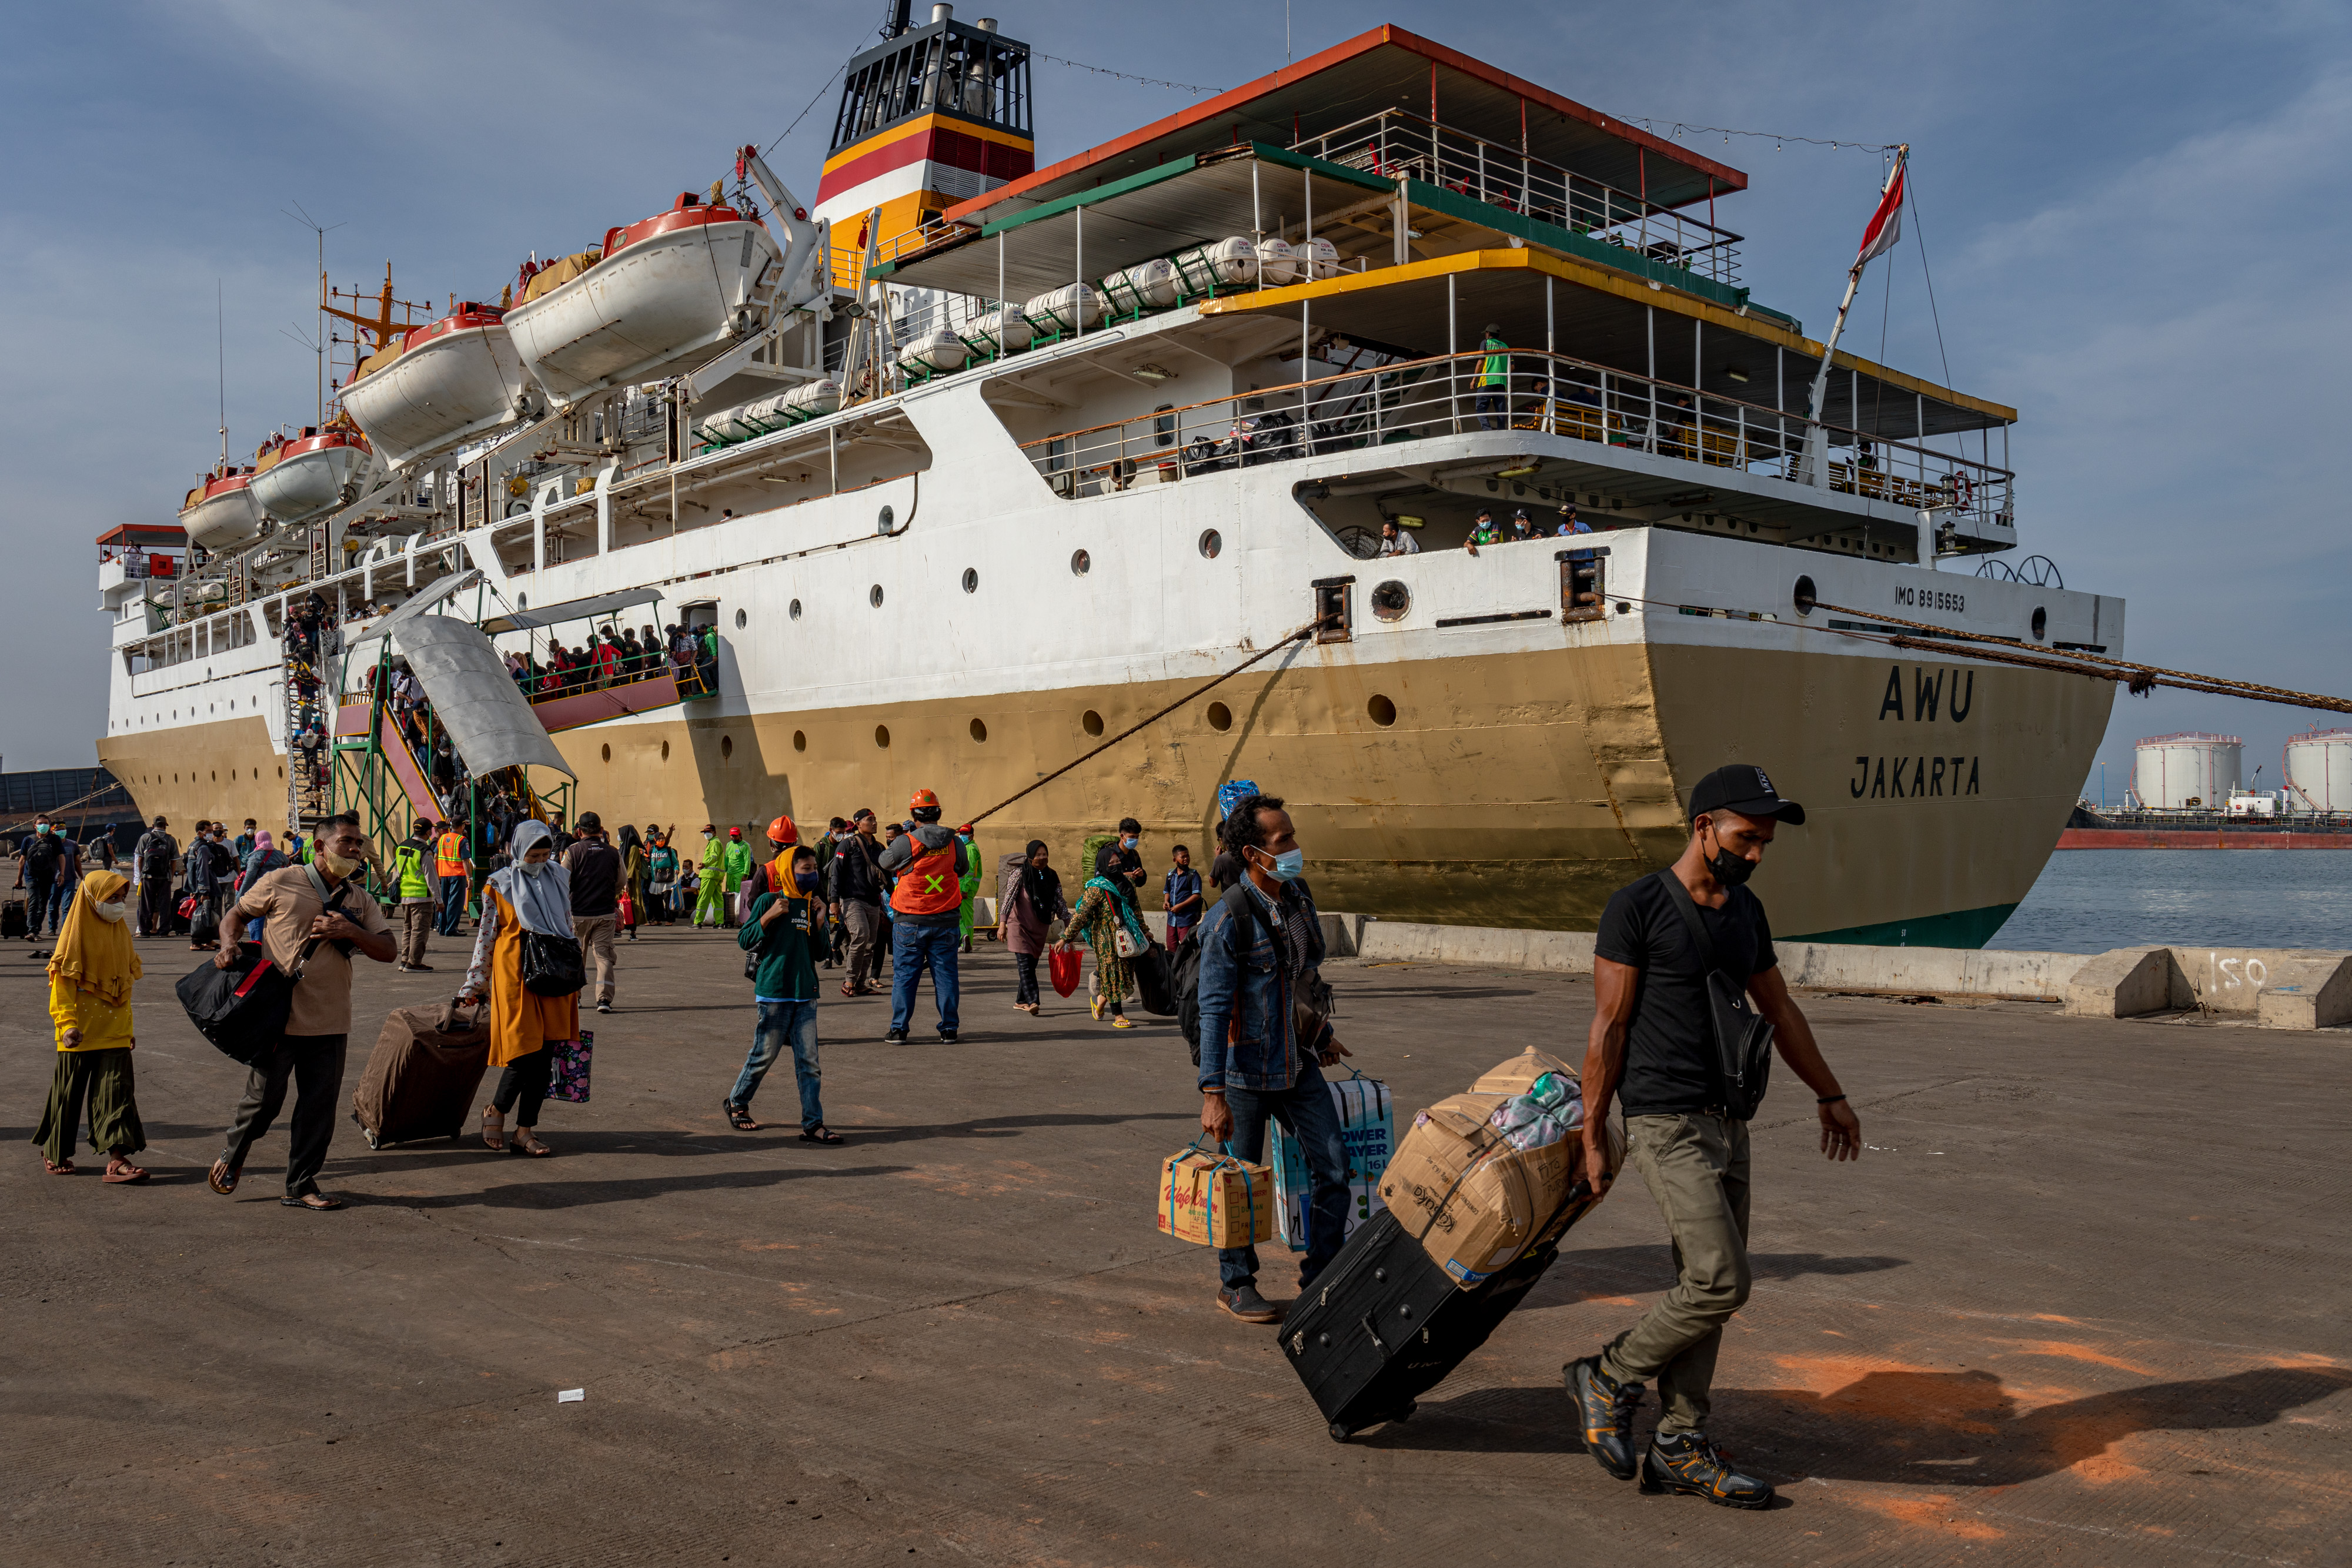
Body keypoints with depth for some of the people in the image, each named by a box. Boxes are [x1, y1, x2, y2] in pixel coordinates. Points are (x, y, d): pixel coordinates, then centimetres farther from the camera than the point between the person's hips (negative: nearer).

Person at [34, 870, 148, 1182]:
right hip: (81, 1029, -5)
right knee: (69, 1092, 8)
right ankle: (54, 1153, 25)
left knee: (116, 1091, -4)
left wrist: (128, 1024, 20)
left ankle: (117, 1159, -8)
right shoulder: (76, 931, -7)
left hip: (114, 1030, 5)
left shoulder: (121, 932, 11)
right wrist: (67, 1023, -17)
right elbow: (62, 980, -10)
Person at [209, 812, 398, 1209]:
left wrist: (350, 931, -11)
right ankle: (233, 1156, 33)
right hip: (279, 1013, -3)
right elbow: (236, 915, 10)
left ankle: (301, 1185, 16)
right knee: (265, 1097, 4)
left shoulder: (359, 900, 9)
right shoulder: (280, 883, -2)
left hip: (330, 1021, 4)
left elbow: (388, 951, 4)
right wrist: (229, 944, -10)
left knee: (320, 1105, 4)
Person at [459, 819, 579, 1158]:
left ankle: (525, 1131, 11)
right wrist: (474, 985, 4)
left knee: (544, 1055, 3)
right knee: (525, 1051, -10)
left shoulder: (559, 879, 11)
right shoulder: (500, 885, 0)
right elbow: (486, 937, 4)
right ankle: (495, 1112, 16)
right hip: (515, 974, -4)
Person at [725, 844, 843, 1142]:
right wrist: (769, 916, -18)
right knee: (765, 1054, 4)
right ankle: (736, 1103, 28)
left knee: (808, 1060, 1)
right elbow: (744, 941, -6)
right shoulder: (769, 901, -5)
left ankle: (813, 1124, 2)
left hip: (805, 994, 5)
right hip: (774, 993, -5)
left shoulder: (810, 905, 12)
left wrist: (820, 919, 2)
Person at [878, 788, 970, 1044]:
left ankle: (899, 1030, 10)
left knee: (904, 976, 7)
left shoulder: (905, 843, -11)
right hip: (946, 921, 2)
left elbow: (884, 863, 7)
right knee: (946, 975, 8)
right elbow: (963, 869, 14)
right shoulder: (955, 843, -3)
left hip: (910, 922, -2)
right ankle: (948, 1030, 10)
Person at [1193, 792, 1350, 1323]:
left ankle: (1320, 1278, 21)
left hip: (1298, 1064, 7)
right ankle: (1235, 1284, 26)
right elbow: (1214, 1009, -19)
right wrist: (1213, 1092, -21)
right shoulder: (1229, 919, -20)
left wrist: (1321, 1032, 28)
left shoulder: (1298, 897, 3)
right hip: (1246, 1070, -7)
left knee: (1334, 1169, 5)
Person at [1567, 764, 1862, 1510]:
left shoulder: (1747, 911, 13)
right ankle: (1610, 1378, 8)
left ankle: (1680, 1448, 19)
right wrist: (1592, 1134, -9)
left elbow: (1779, 1010, 25)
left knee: (1704, 1287, 9)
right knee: (1720, 1282, -13)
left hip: (1728, 1122, 8)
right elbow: (1608, 1026, -9)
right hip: (1666, 1124, -8)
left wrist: (1829, 1095, 31)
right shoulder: (1637, 906, -10)